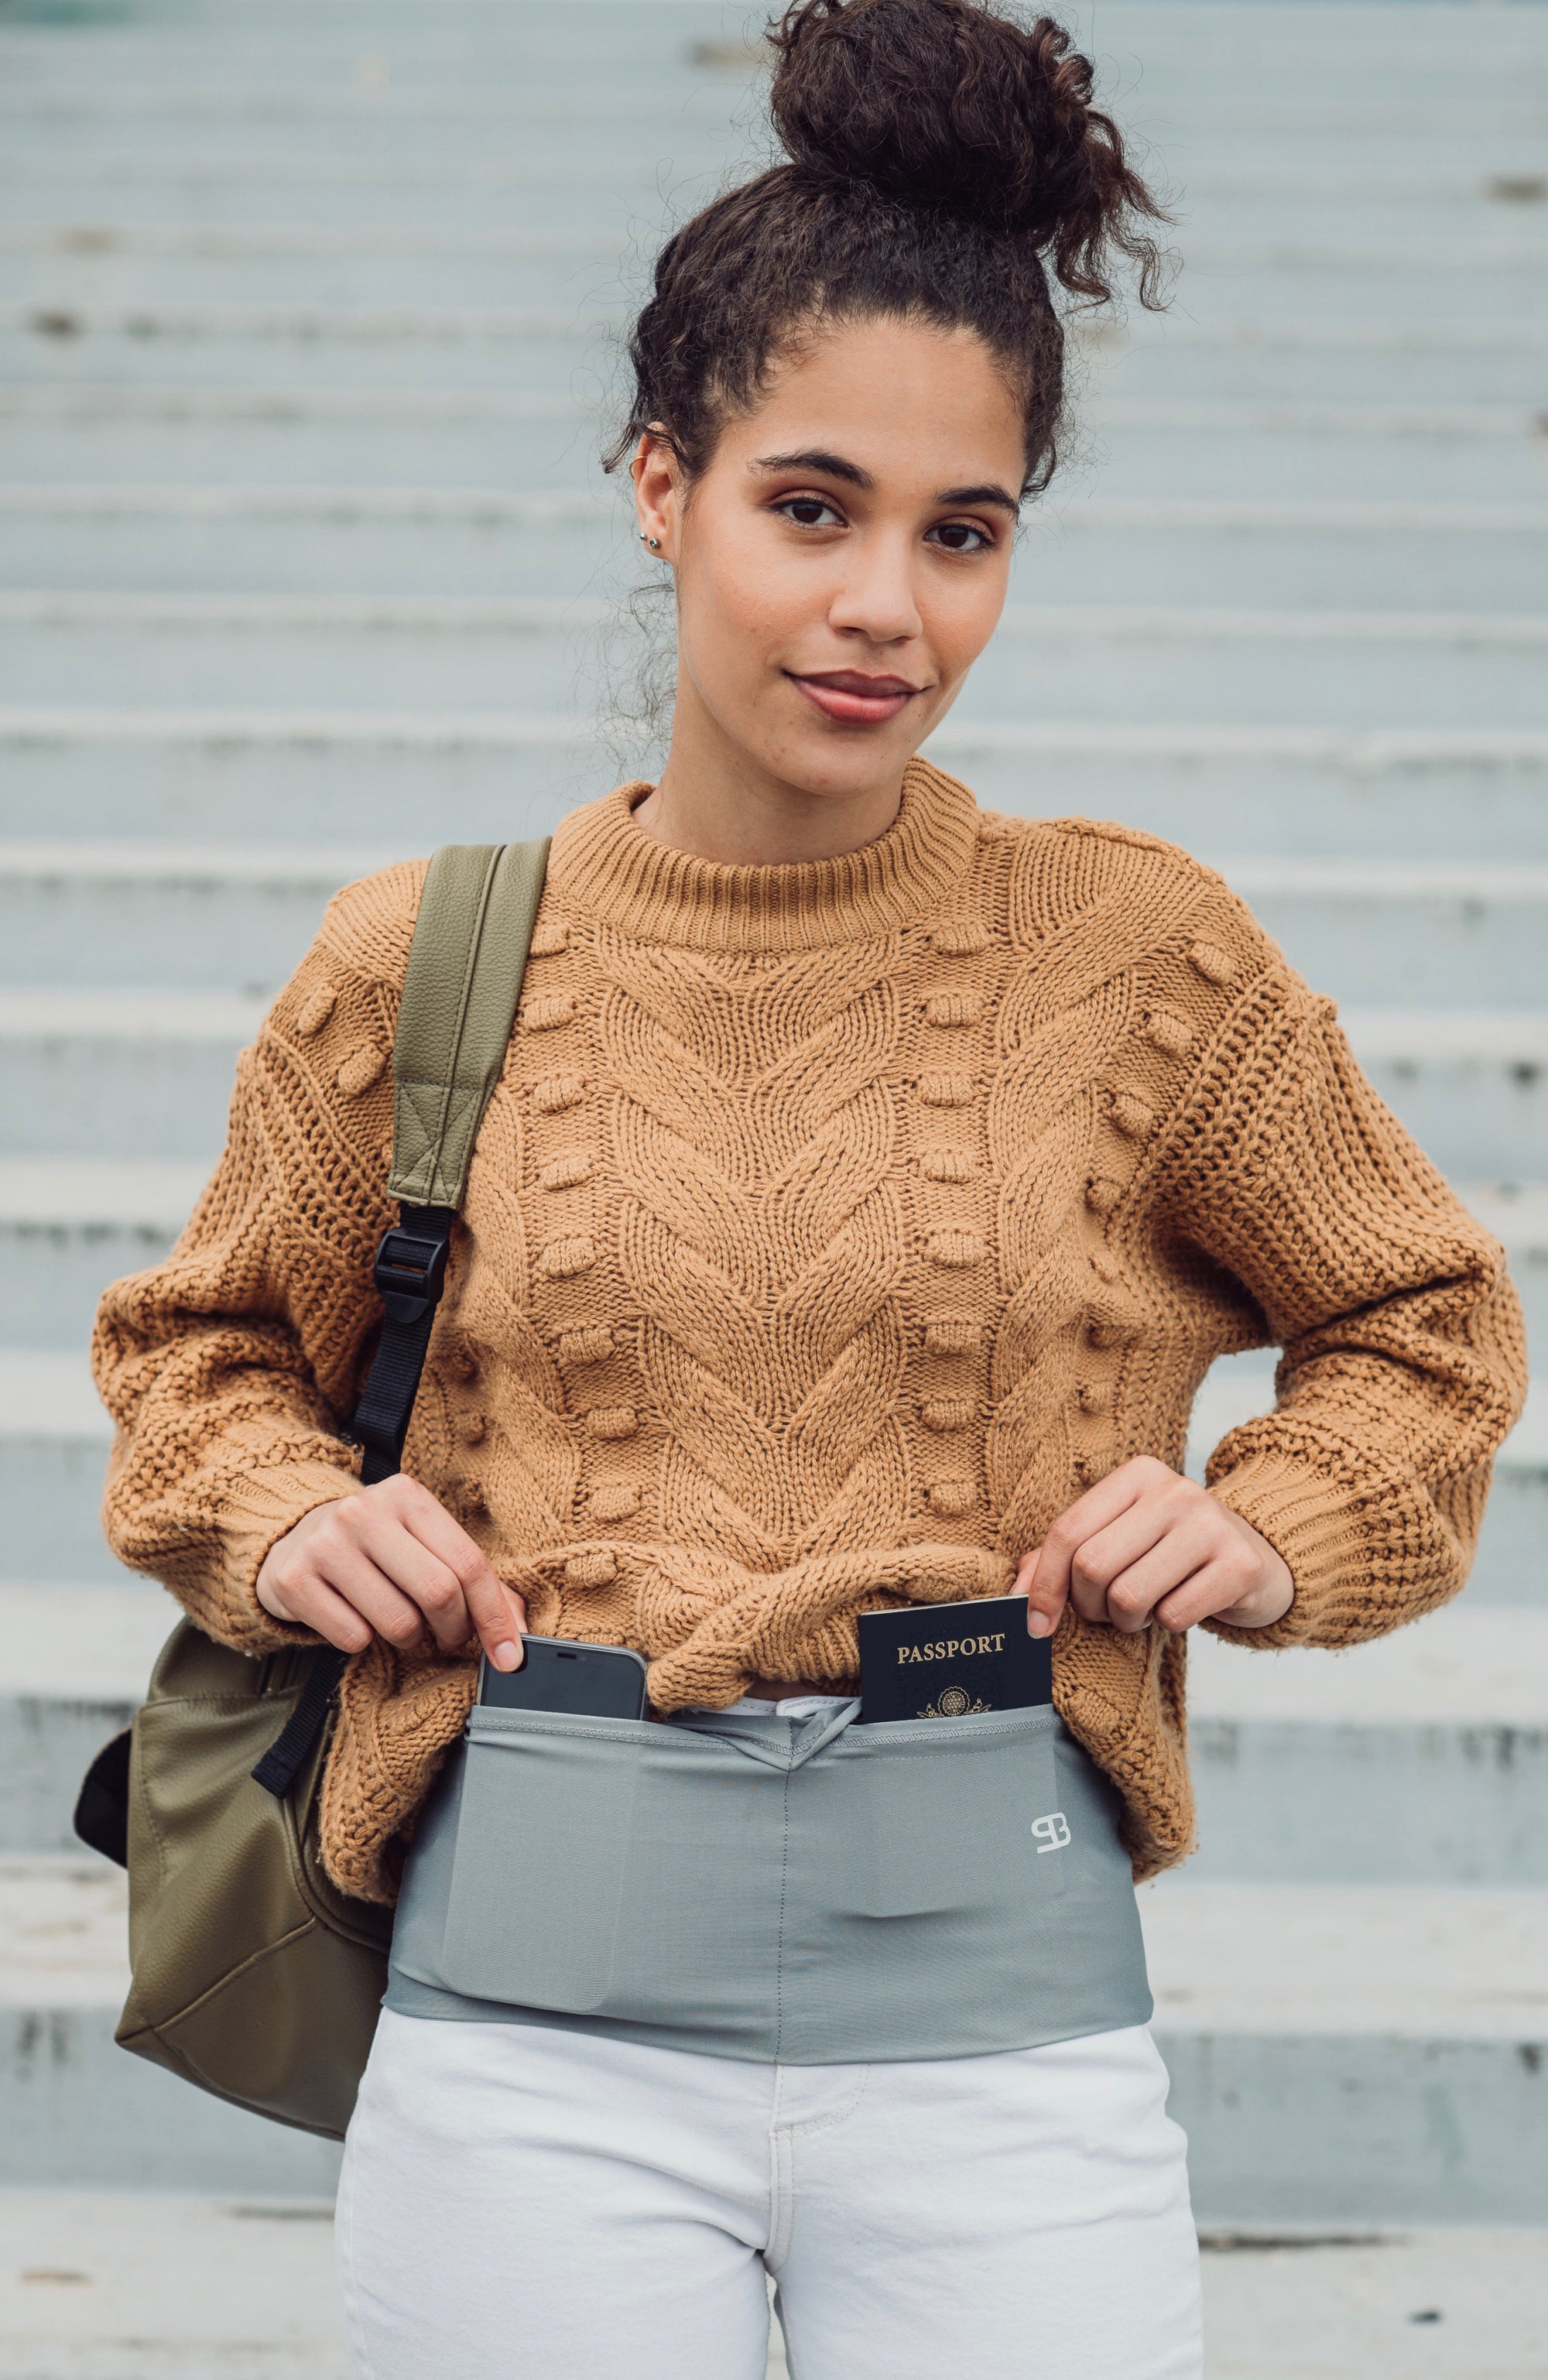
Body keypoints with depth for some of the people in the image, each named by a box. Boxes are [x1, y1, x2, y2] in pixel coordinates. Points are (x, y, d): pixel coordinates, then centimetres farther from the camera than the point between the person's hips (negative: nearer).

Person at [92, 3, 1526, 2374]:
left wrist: (1275, 1533, 0)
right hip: (535, 2023, 0)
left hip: (1001, 2023, 0)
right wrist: (281, 1517, 1)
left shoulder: (1138, 949, 1)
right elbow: (201, 1344, 20)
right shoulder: (424, 964, 3)